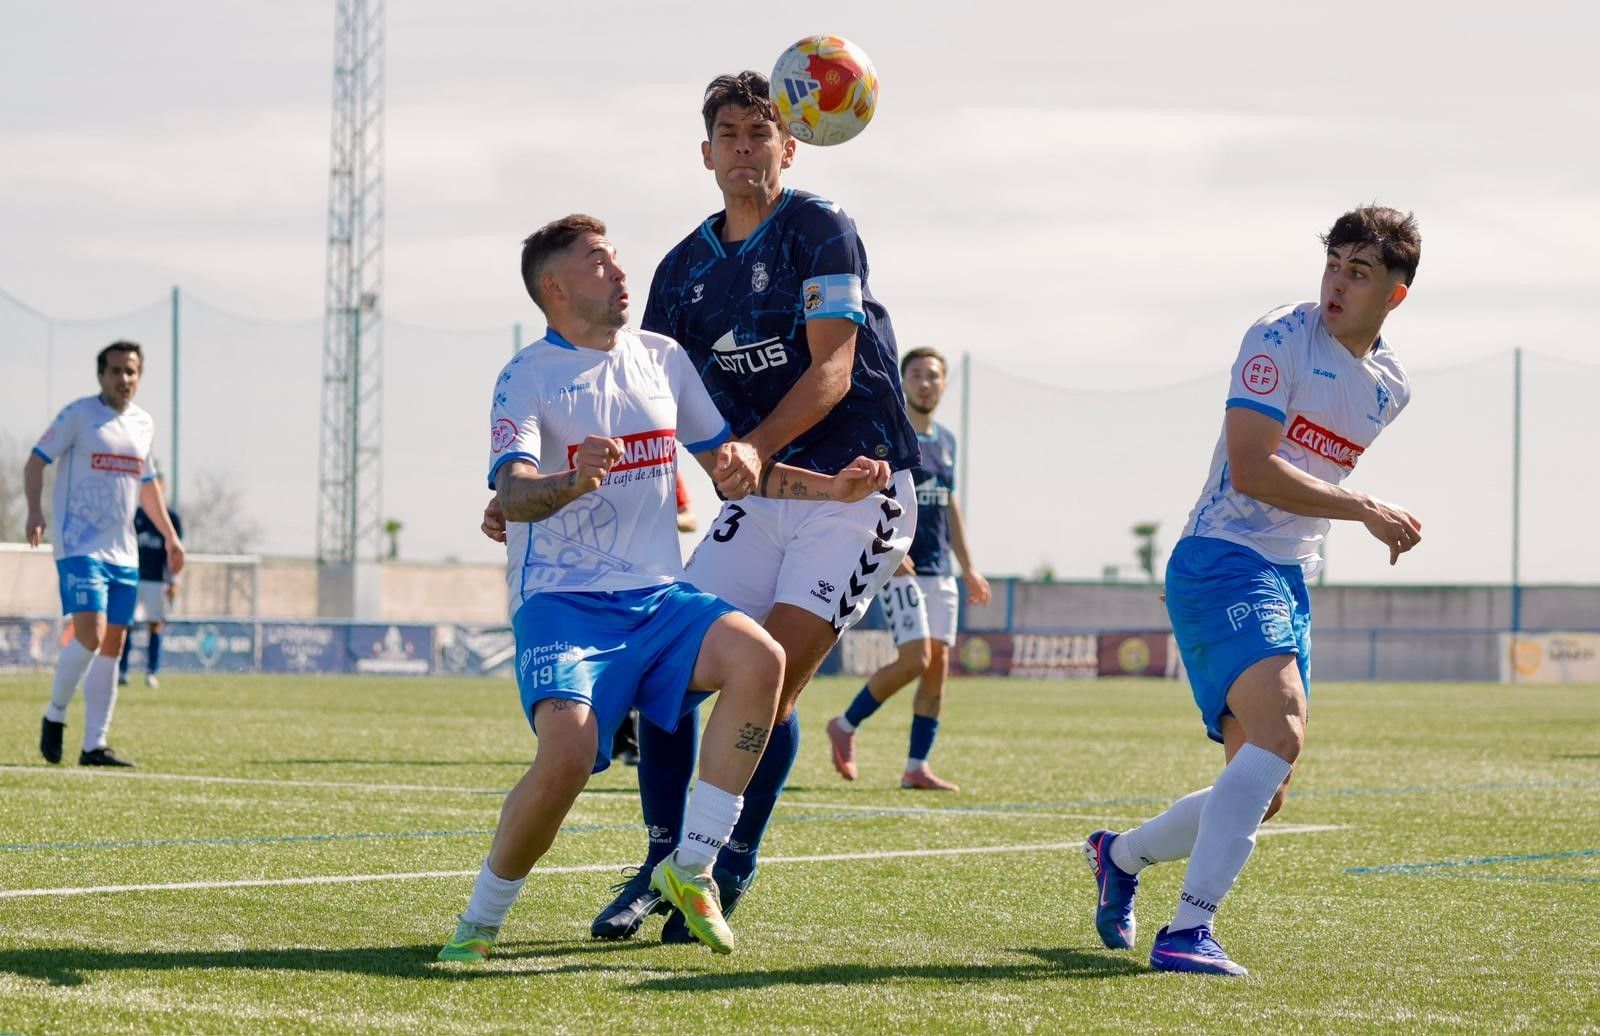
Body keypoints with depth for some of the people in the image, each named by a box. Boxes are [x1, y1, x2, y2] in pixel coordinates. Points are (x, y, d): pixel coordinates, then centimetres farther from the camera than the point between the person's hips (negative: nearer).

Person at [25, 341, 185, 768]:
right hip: (79, 545, -6)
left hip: (123, 553, 6)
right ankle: (55, 716, 4)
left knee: (111, 647, 3)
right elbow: (35, 462, -5)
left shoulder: (143, 424, 14)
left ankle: (95, 745, 7)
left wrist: (169, 535, 25)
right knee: (90, 637, -18)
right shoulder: (78, 414, -4)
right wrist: (35, 511, -21)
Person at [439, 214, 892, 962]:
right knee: (568, 752, -30)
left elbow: (732, 465, 23)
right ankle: (479, 922, -8)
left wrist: (833, 487, 12)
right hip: (560, 602, -5)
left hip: (657, 596, 5)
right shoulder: (528, 377, -4)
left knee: (759, 657, -25)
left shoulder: (663, 359, 14)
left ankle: (691, 867, -15)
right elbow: (510, 493, -21)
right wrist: (572, 483, -43)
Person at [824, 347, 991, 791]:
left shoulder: (946, 441, 15)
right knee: (914, 659, -16)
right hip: (900, 567, -7)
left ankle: (916, 767, 5)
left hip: (939, 571, 7)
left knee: (938, 666, 1)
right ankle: (845, 726, 4)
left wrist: (968, 569, 22)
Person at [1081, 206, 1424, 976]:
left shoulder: (1390, 386, 12)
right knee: (1280, 733, -30)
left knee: (1263, 791, 8)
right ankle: (1188, 931, -32)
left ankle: (1120, 856, 36)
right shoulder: (1279, 340, -11)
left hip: (1289, 582, 8)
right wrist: (1366, 510, -21)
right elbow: (1251, 469, -20)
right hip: (1222, 564, -8)